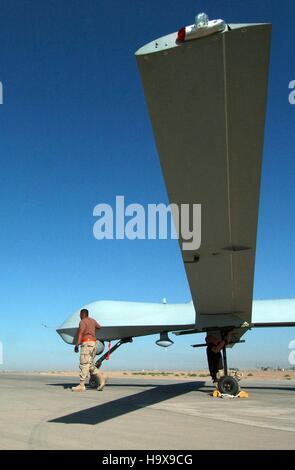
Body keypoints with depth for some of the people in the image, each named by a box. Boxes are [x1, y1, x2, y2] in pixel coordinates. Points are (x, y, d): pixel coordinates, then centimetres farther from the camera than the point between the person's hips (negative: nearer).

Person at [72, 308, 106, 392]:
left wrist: (77, 344, -26)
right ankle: (101, 377, -5)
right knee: (90, 365, 11)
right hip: (94, 343, 8)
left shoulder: (82, 322, -3)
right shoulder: (93, 321, 20)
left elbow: (81, 333, -18)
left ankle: (81, 386, -7)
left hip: (87, 343, -8)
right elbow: (99, 327, 40)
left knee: (84, 365, -7)